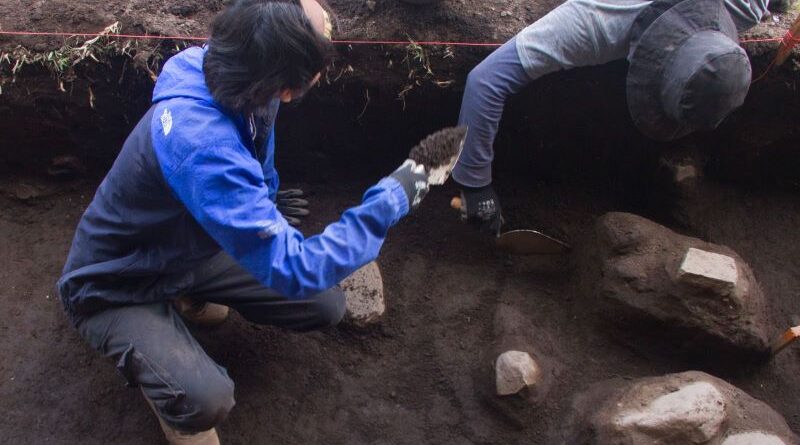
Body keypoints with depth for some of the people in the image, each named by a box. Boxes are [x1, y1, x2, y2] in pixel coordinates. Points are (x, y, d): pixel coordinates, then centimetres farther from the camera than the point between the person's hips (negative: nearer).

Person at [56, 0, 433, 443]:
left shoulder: (220, 68, -15)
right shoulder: (200, 144, -41)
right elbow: (295, 269, -38)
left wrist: (266, 202, 22)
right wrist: (389, 200, -30)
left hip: (188, 253, 8)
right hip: (114, 289, -8)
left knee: (326, 306, -2)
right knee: (206, 398, -33)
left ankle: (190, 300, 17)